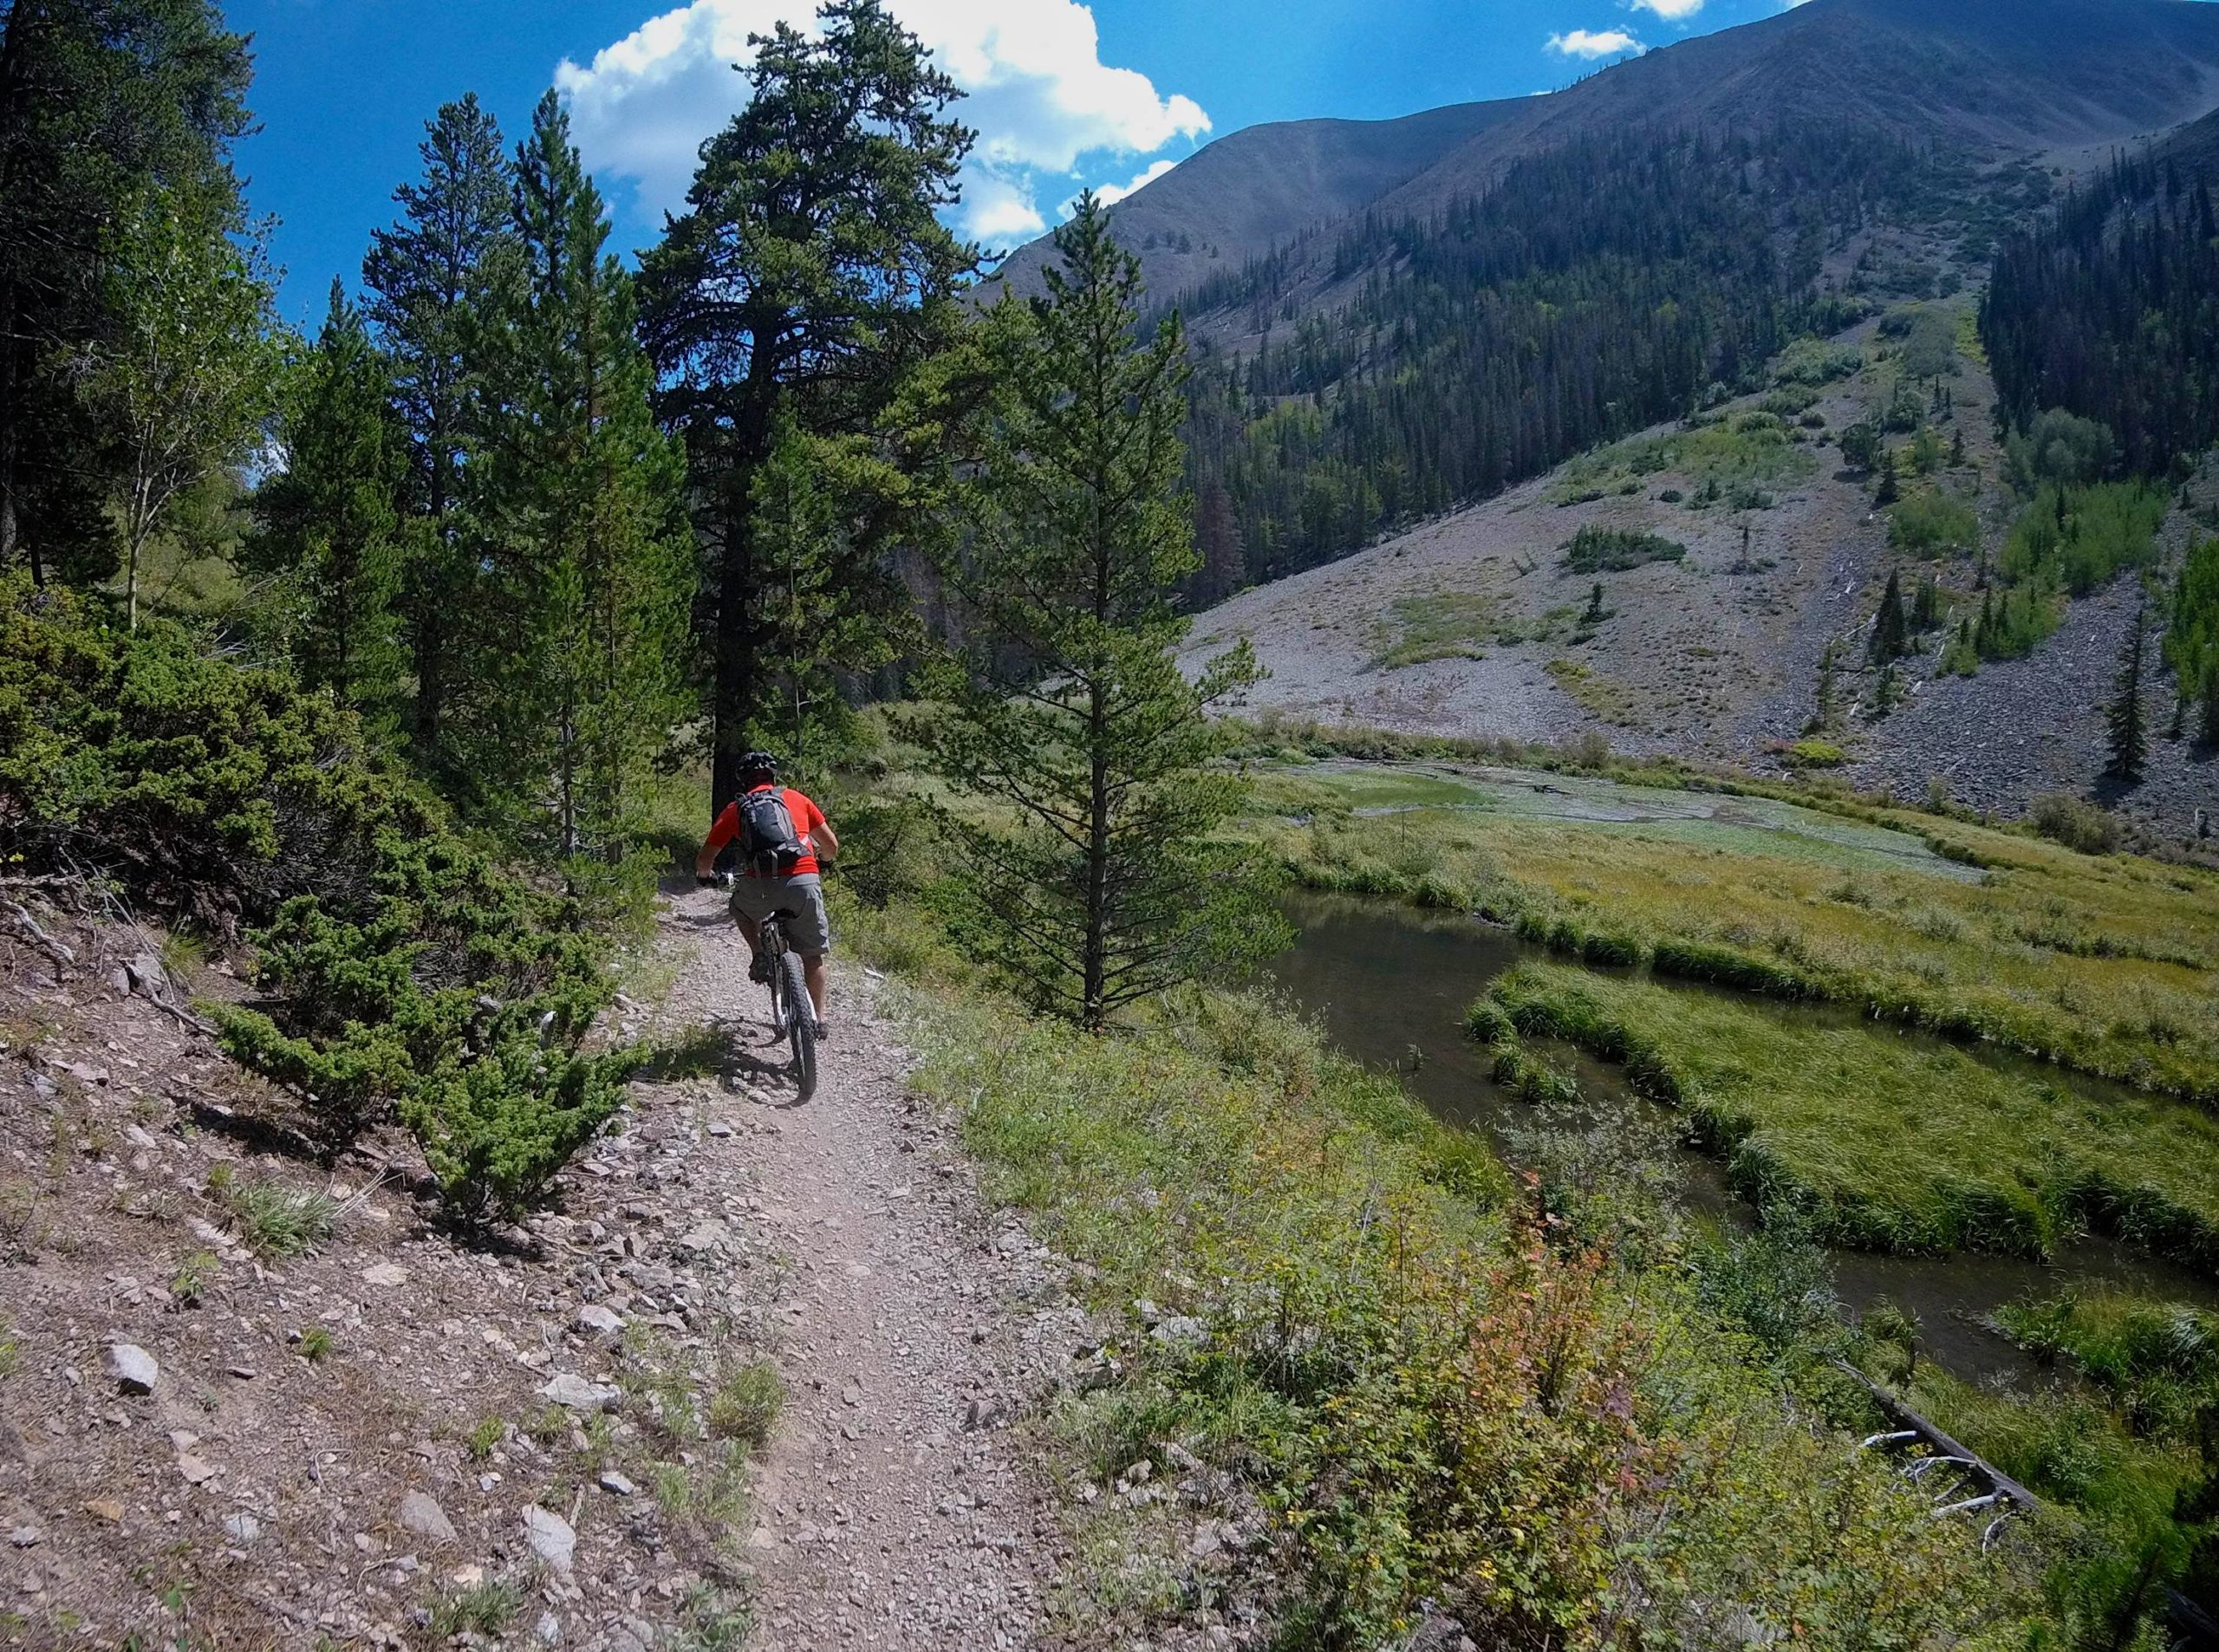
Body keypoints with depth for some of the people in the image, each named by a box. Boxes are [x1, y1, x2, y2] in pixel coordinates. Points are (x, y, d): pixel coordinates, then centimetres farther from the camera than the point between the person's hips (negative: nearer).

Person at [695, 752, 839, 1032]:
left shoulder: (736, 809, 17)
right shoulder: (796, 798, 20)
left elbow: (704, 860, 16)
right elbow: (832, 846, 21)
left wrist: (706, 875, 39)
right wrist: (818, 862, 44)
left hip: (760, 887, -1)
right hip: (804, 882, 1)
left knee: (741, 908, 34)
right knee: (813, 955, 19)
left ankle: (759, 957, 16)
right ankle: (819, 1017, 19)